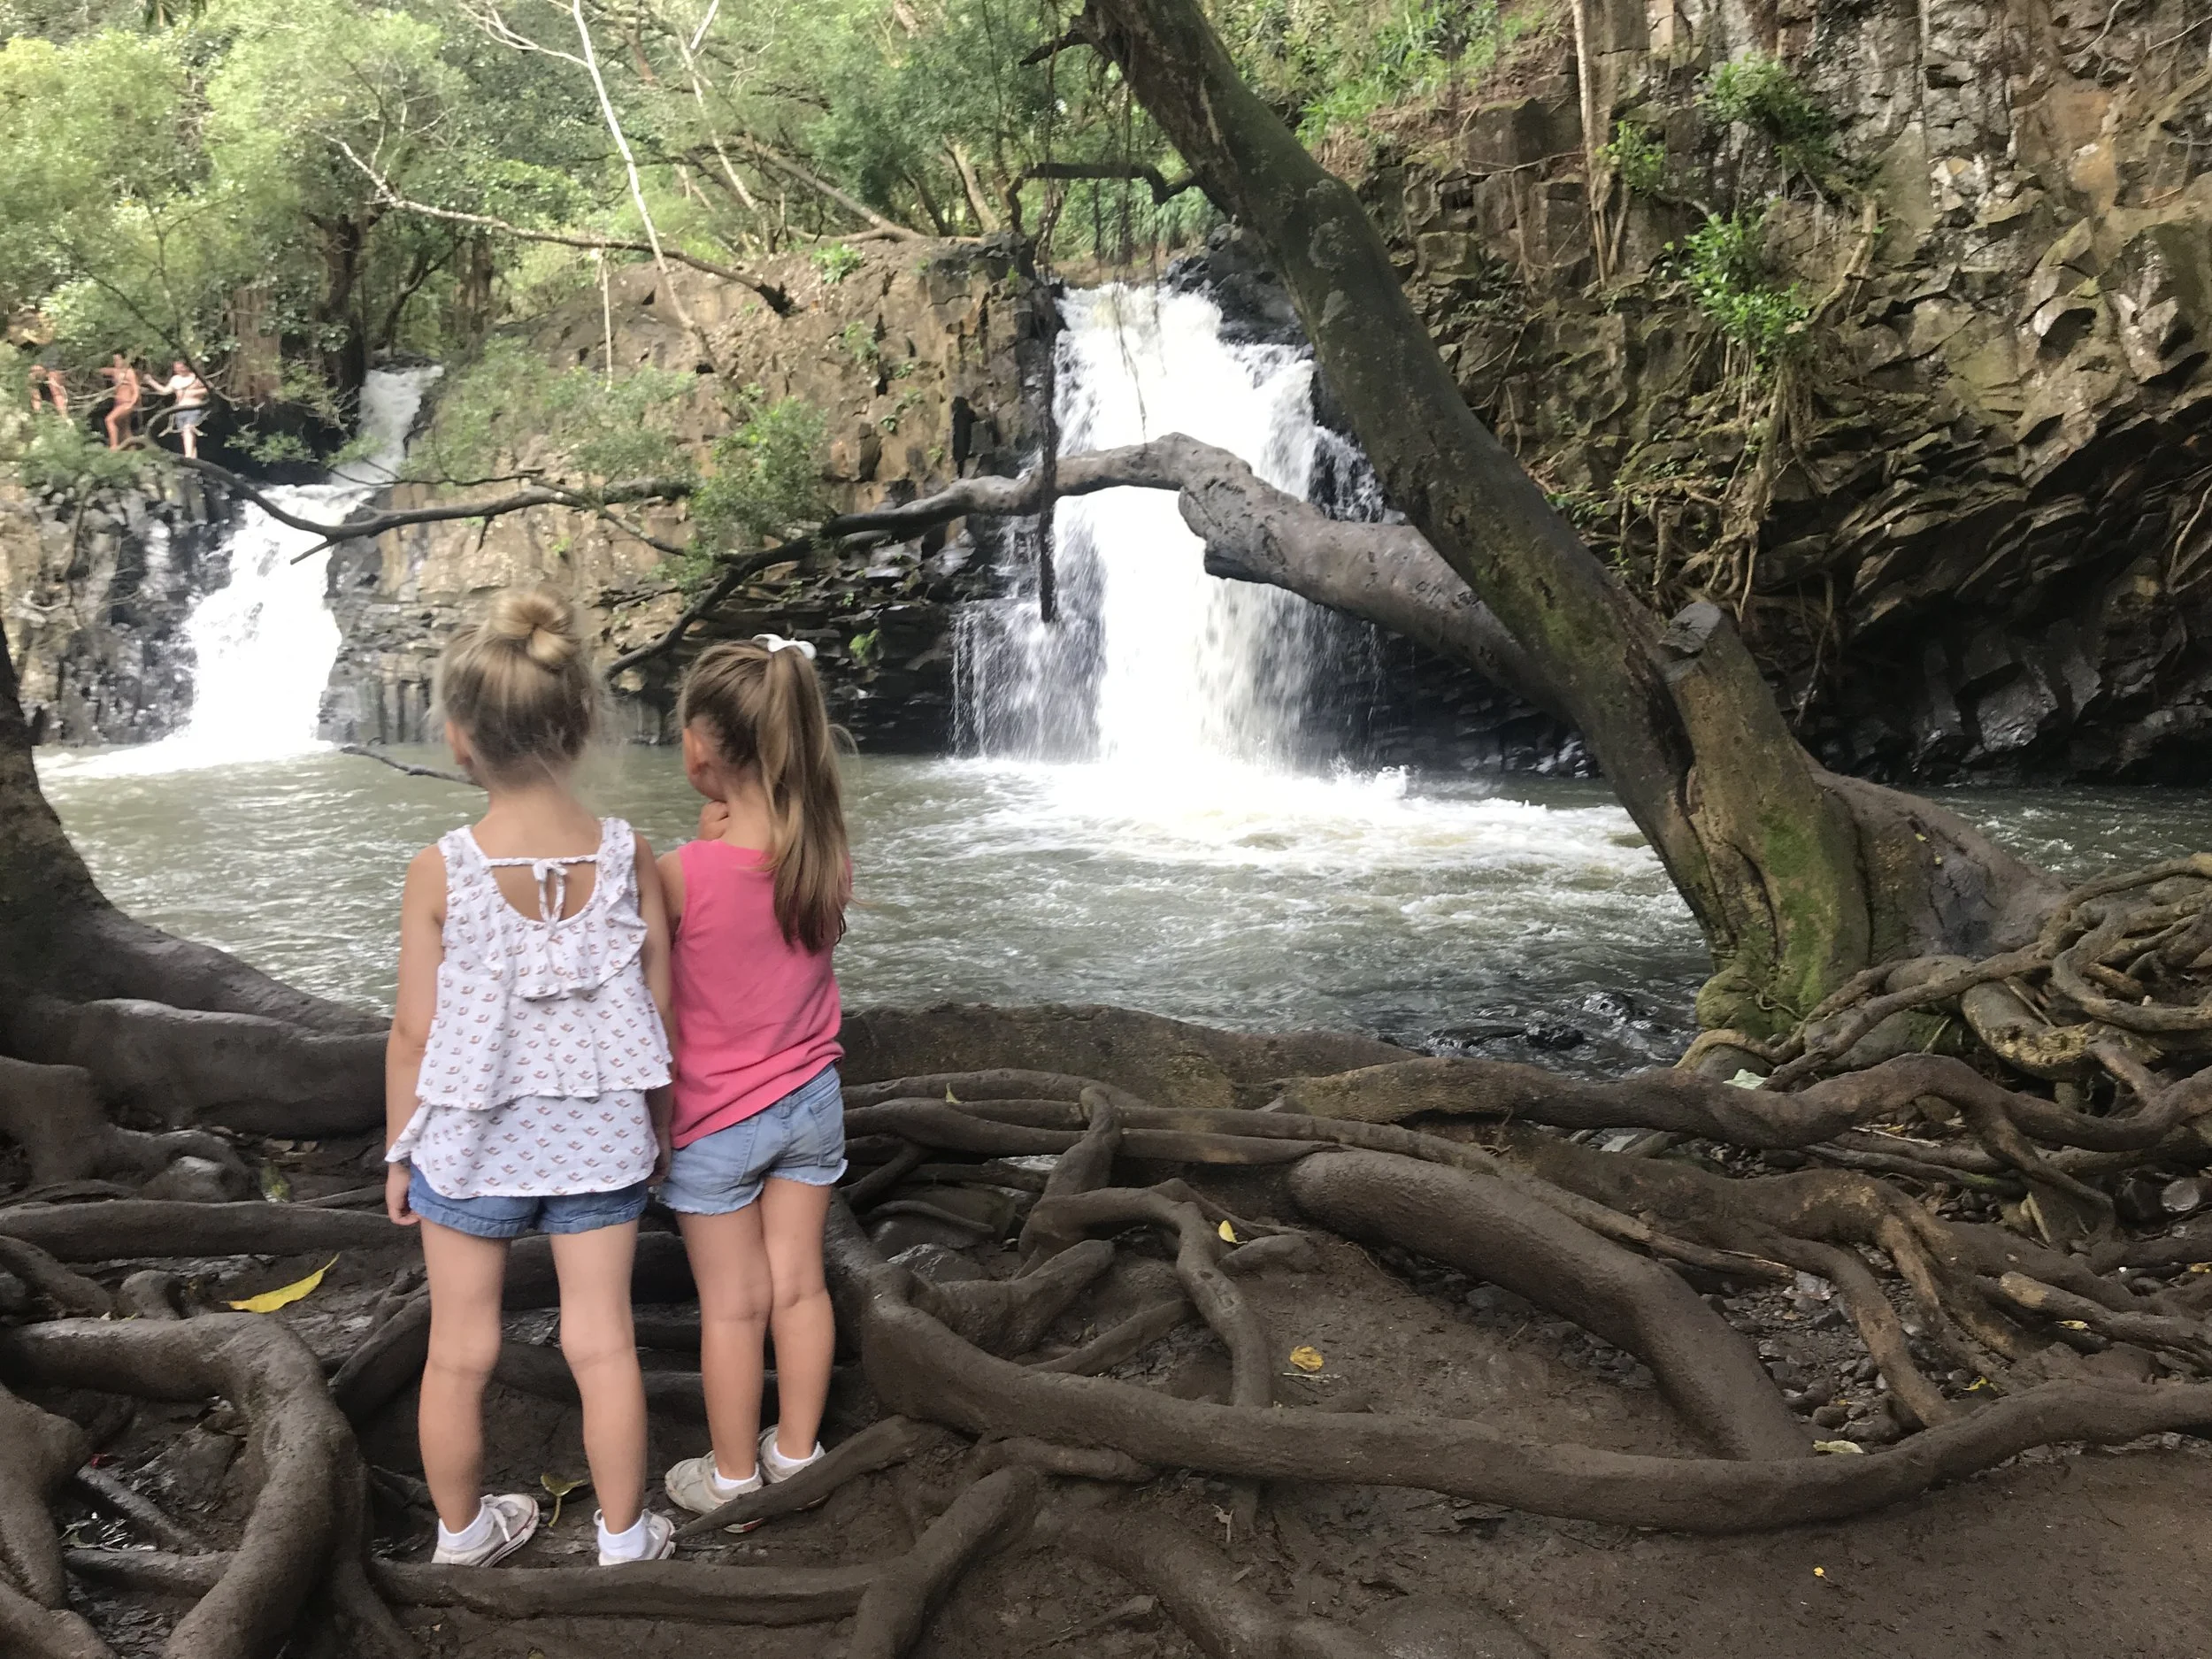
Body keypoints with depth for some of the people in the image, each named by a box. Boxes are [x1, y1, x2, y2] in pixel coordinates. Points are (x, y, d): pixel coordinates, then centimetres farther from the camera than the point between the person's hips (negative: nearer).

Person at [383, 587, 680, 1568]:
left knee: (458, 1354, 17)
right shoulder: (628, 857, -11)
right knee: (602, 1344, 13)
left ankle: (462, 1530, 37)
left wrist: (398, 1151, 6)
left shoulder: (440, 871, -16)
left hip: (469, 1143, -1)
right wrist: (658, 1122, 12)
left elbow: (415, 1032, -9)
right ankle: (624, 1537, 29)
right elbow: (659, 1011, -3)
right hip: (600, 1137, 1)